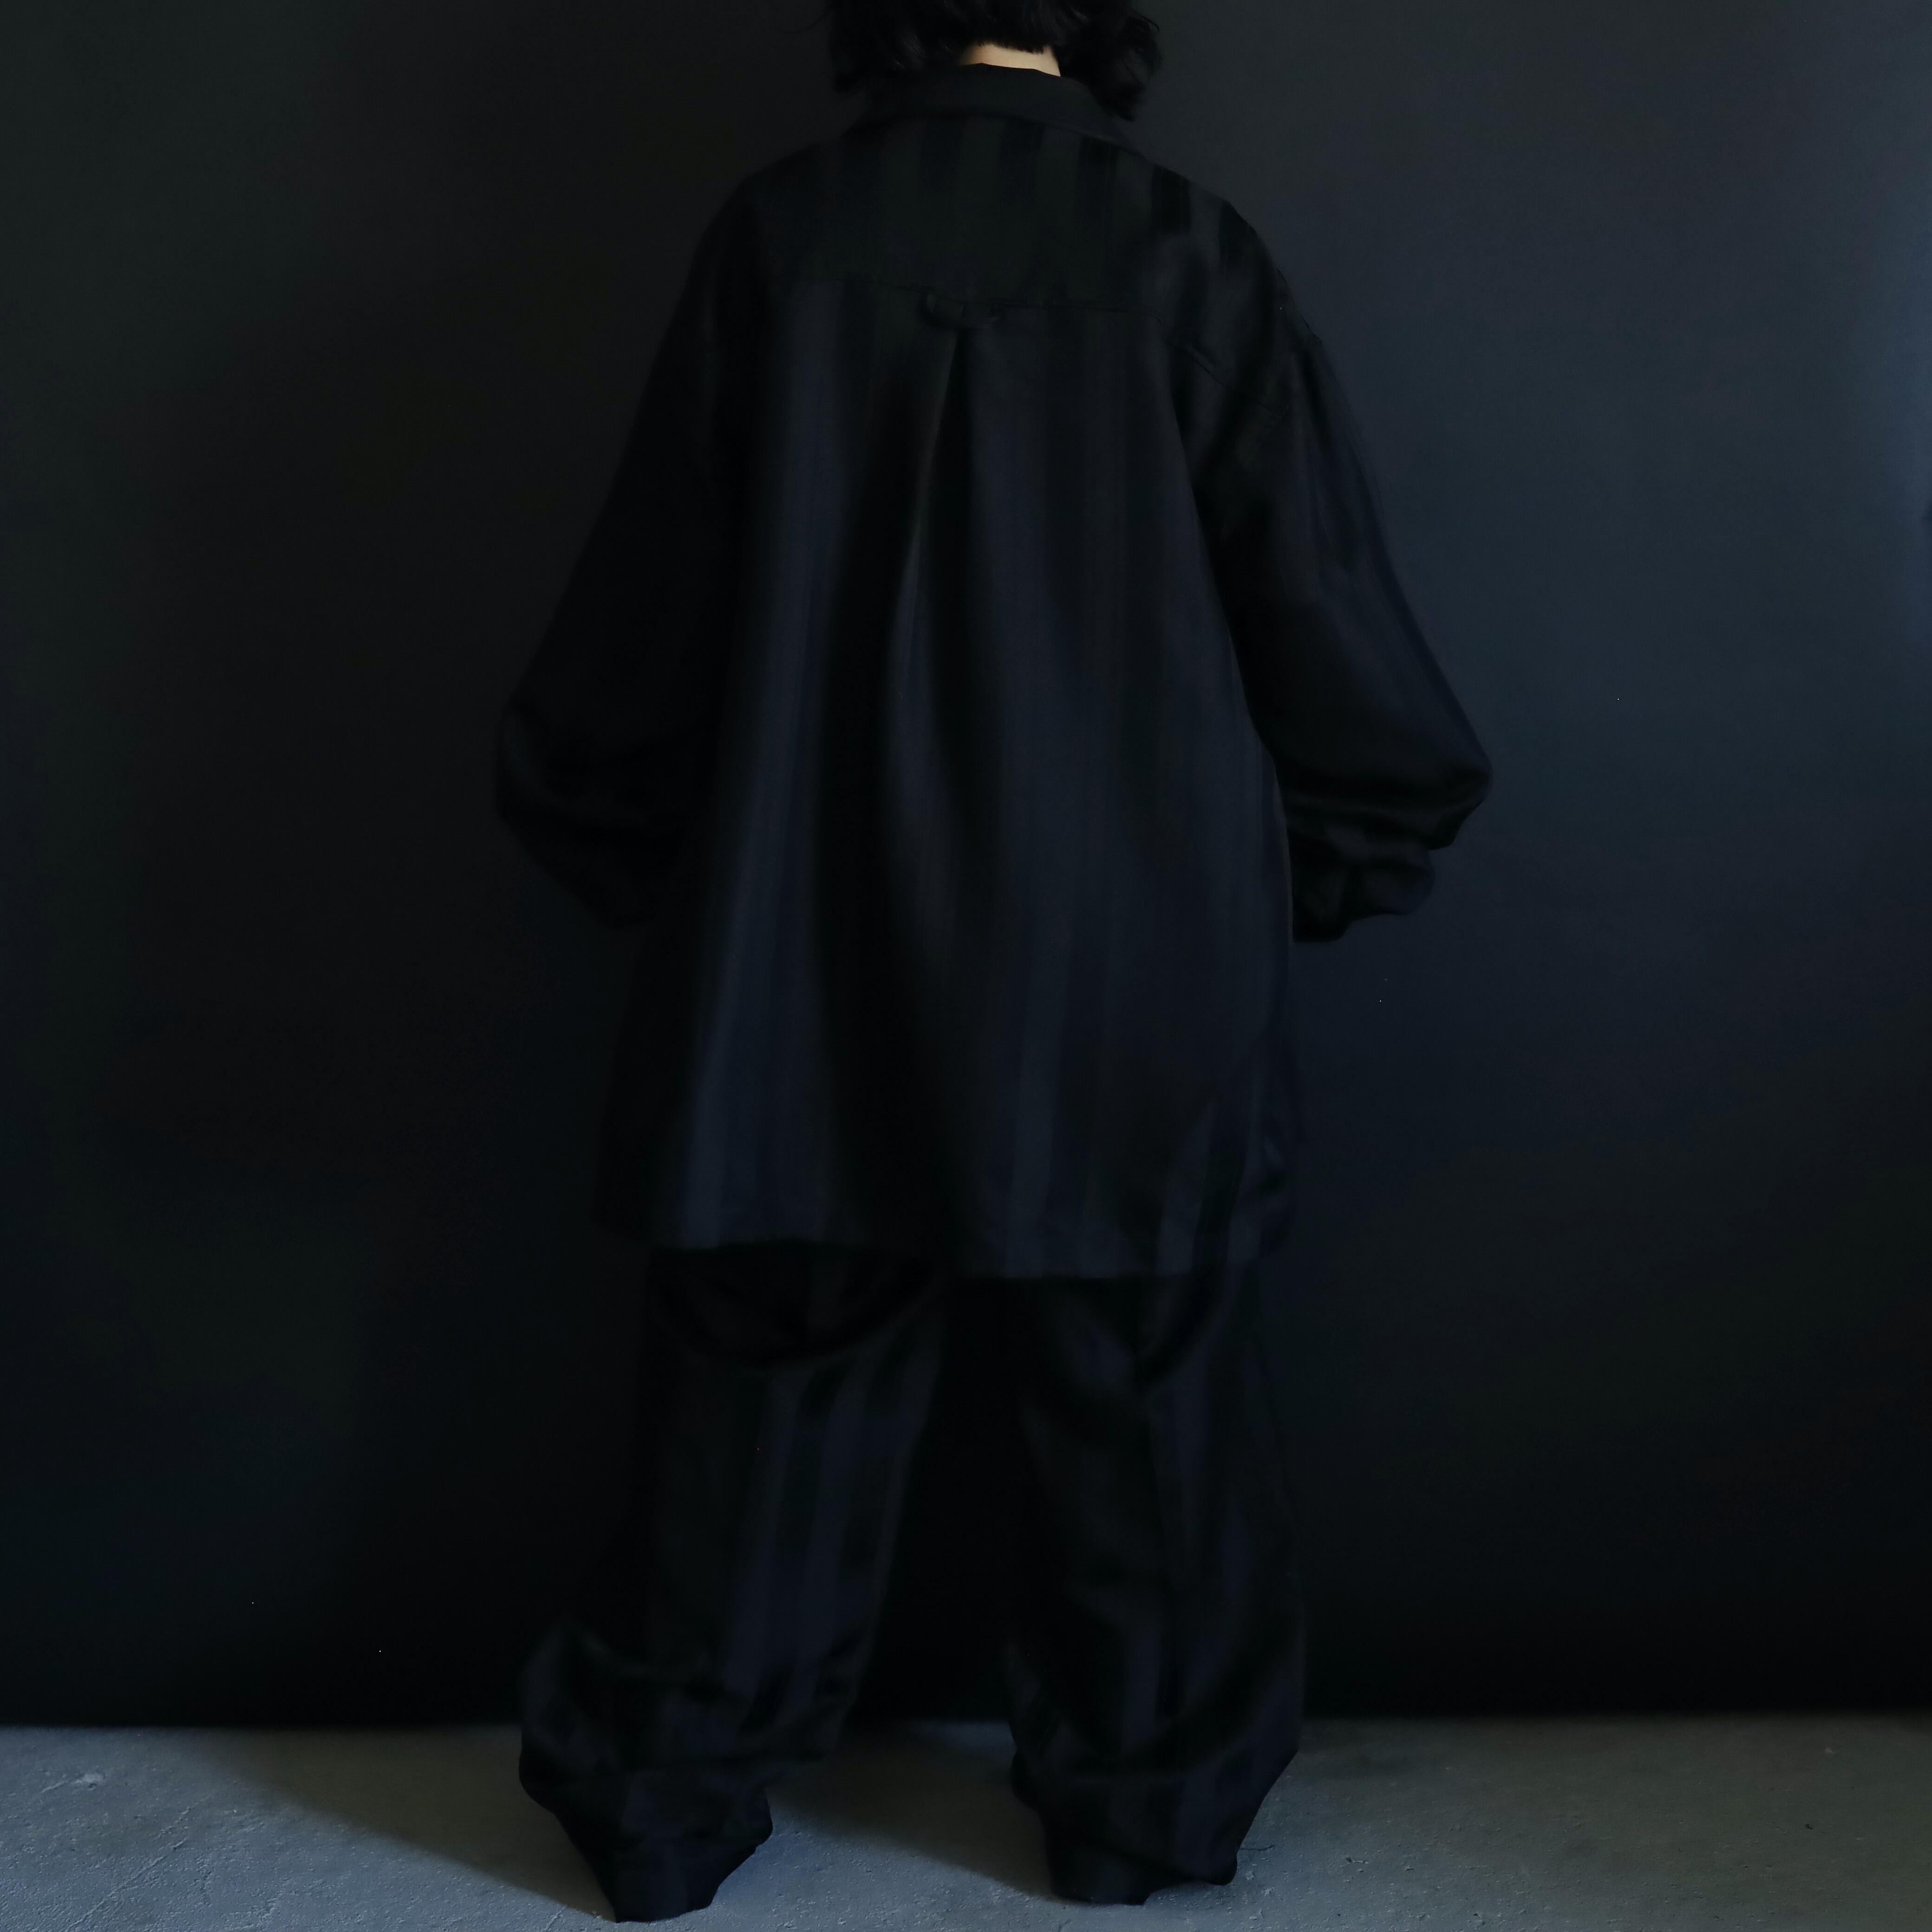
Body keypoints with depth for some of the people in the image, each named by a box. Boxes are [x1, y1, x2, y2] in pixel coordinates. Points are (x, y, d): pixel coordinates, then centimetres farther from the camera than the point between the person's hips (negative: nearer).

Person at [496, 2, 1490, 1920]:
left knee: (770, 1385, 13)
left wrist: (621, 836, 18)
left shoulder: (783, 236, -3)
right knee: (1138, 1399, 14)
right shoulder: (1187, 254, -6)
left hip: (821, 958, 1)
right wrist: (1326, 857, 14)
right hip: (1132, 971, -1)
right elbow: (1322, 615, -2)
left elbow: (650, 606, 3)